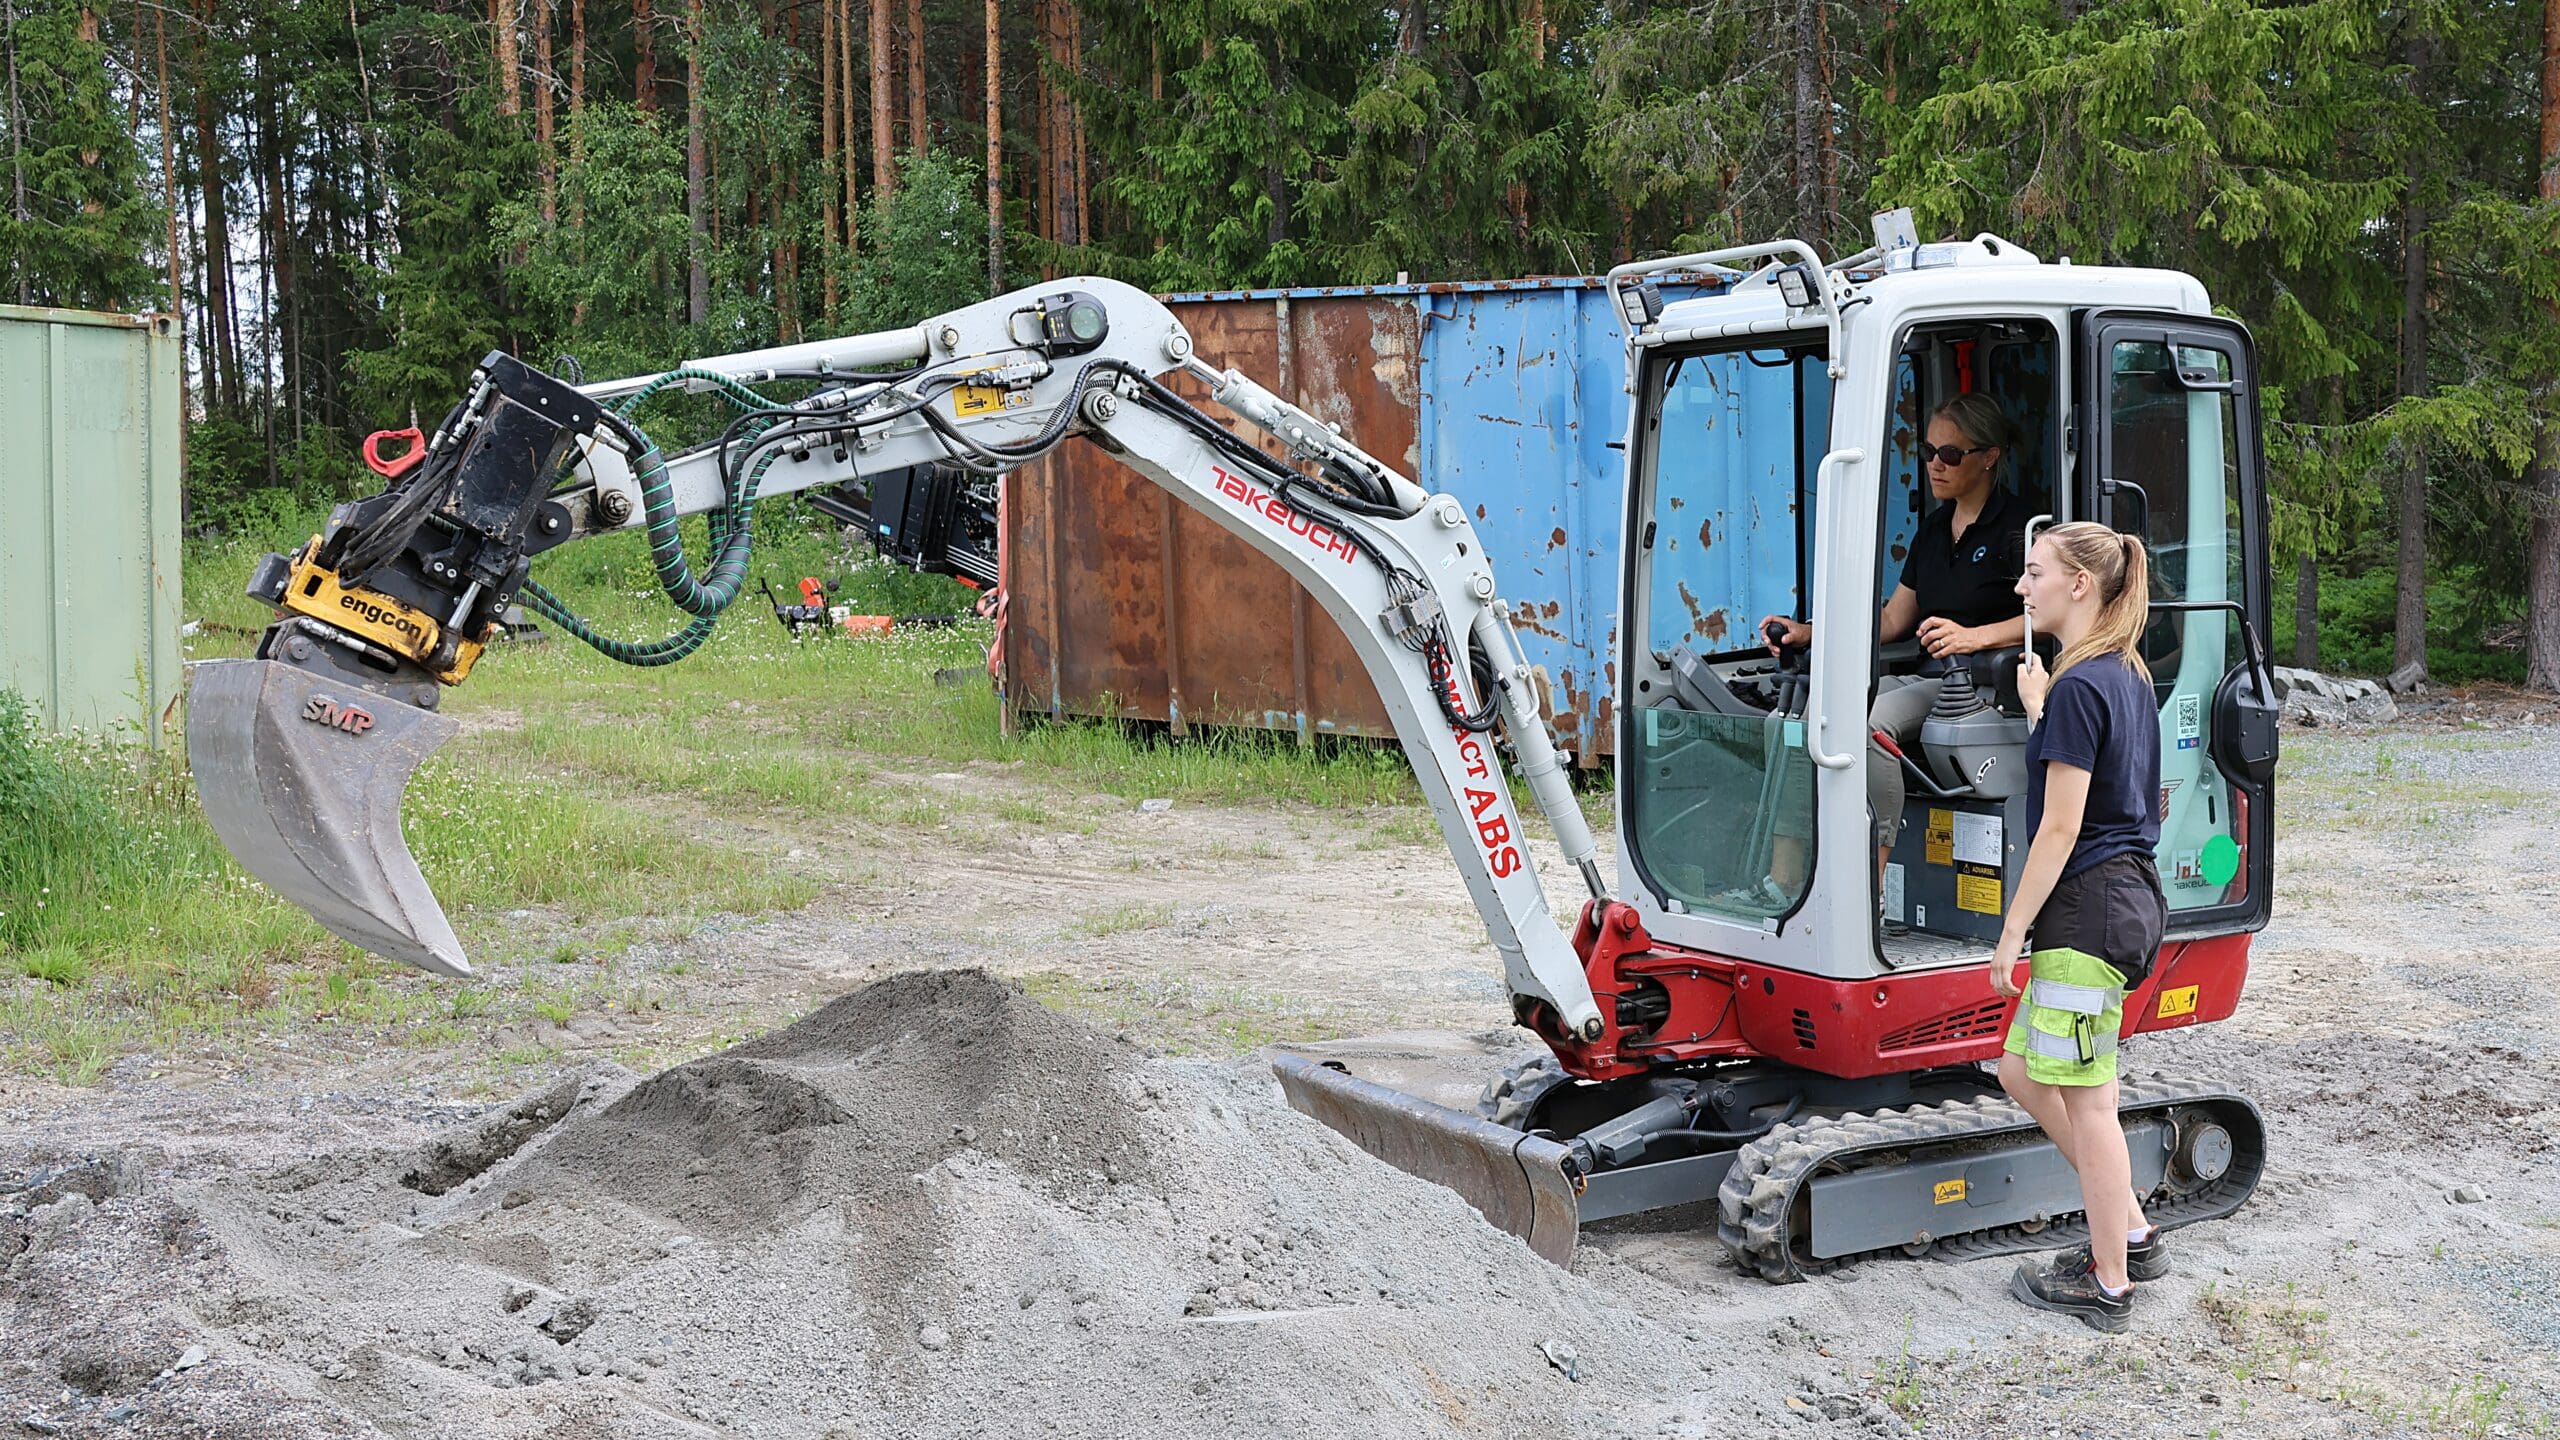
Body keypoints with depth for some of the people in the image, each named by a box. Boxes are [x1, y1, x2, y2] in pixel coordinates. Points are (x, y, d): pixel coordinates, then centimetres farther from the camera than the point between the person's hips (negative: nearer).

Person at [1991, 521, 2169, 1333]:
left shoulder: (2079, 686, -17)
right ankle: (2132, 1231, 25)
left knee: (2085, 1098, 1)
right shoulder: (2126, 677, 12)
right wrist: (2040, 712, 18)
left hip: (2087, 909, -10)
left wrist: (2013, 931, -13)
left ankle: (2108, 1284, 13)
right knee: (2023, 1071, 18)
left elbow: (2060, 829, -18)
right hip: (2128, 898, 10)